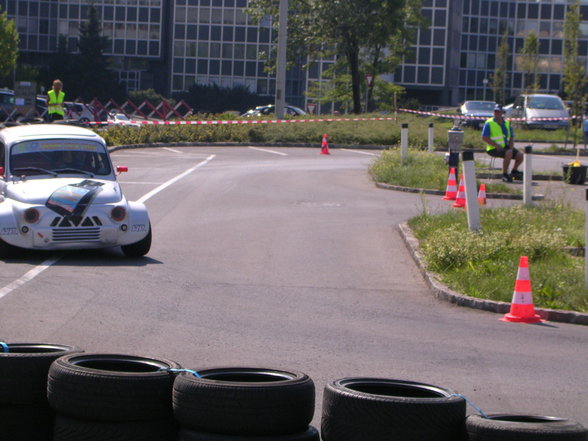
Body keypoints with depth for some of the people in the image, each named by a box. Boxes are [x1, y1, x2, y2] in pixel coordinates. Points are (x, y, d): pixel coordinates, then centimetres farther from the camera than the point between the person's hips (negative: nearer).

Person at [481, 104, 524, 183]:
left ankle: (514, 171, 14)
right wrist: (496, 145, -18)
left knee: (520, 155, -10)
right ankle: (505, 175, -22)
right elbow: (484, 138, -9)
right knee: (508, 153, -33)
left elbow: (511, 137, 19)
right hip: (493, 149, -6)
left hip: (506, 147, 6)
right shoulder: (489, 123, -2)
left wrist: (511, 147, -1)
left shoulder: (506, 123, 15)